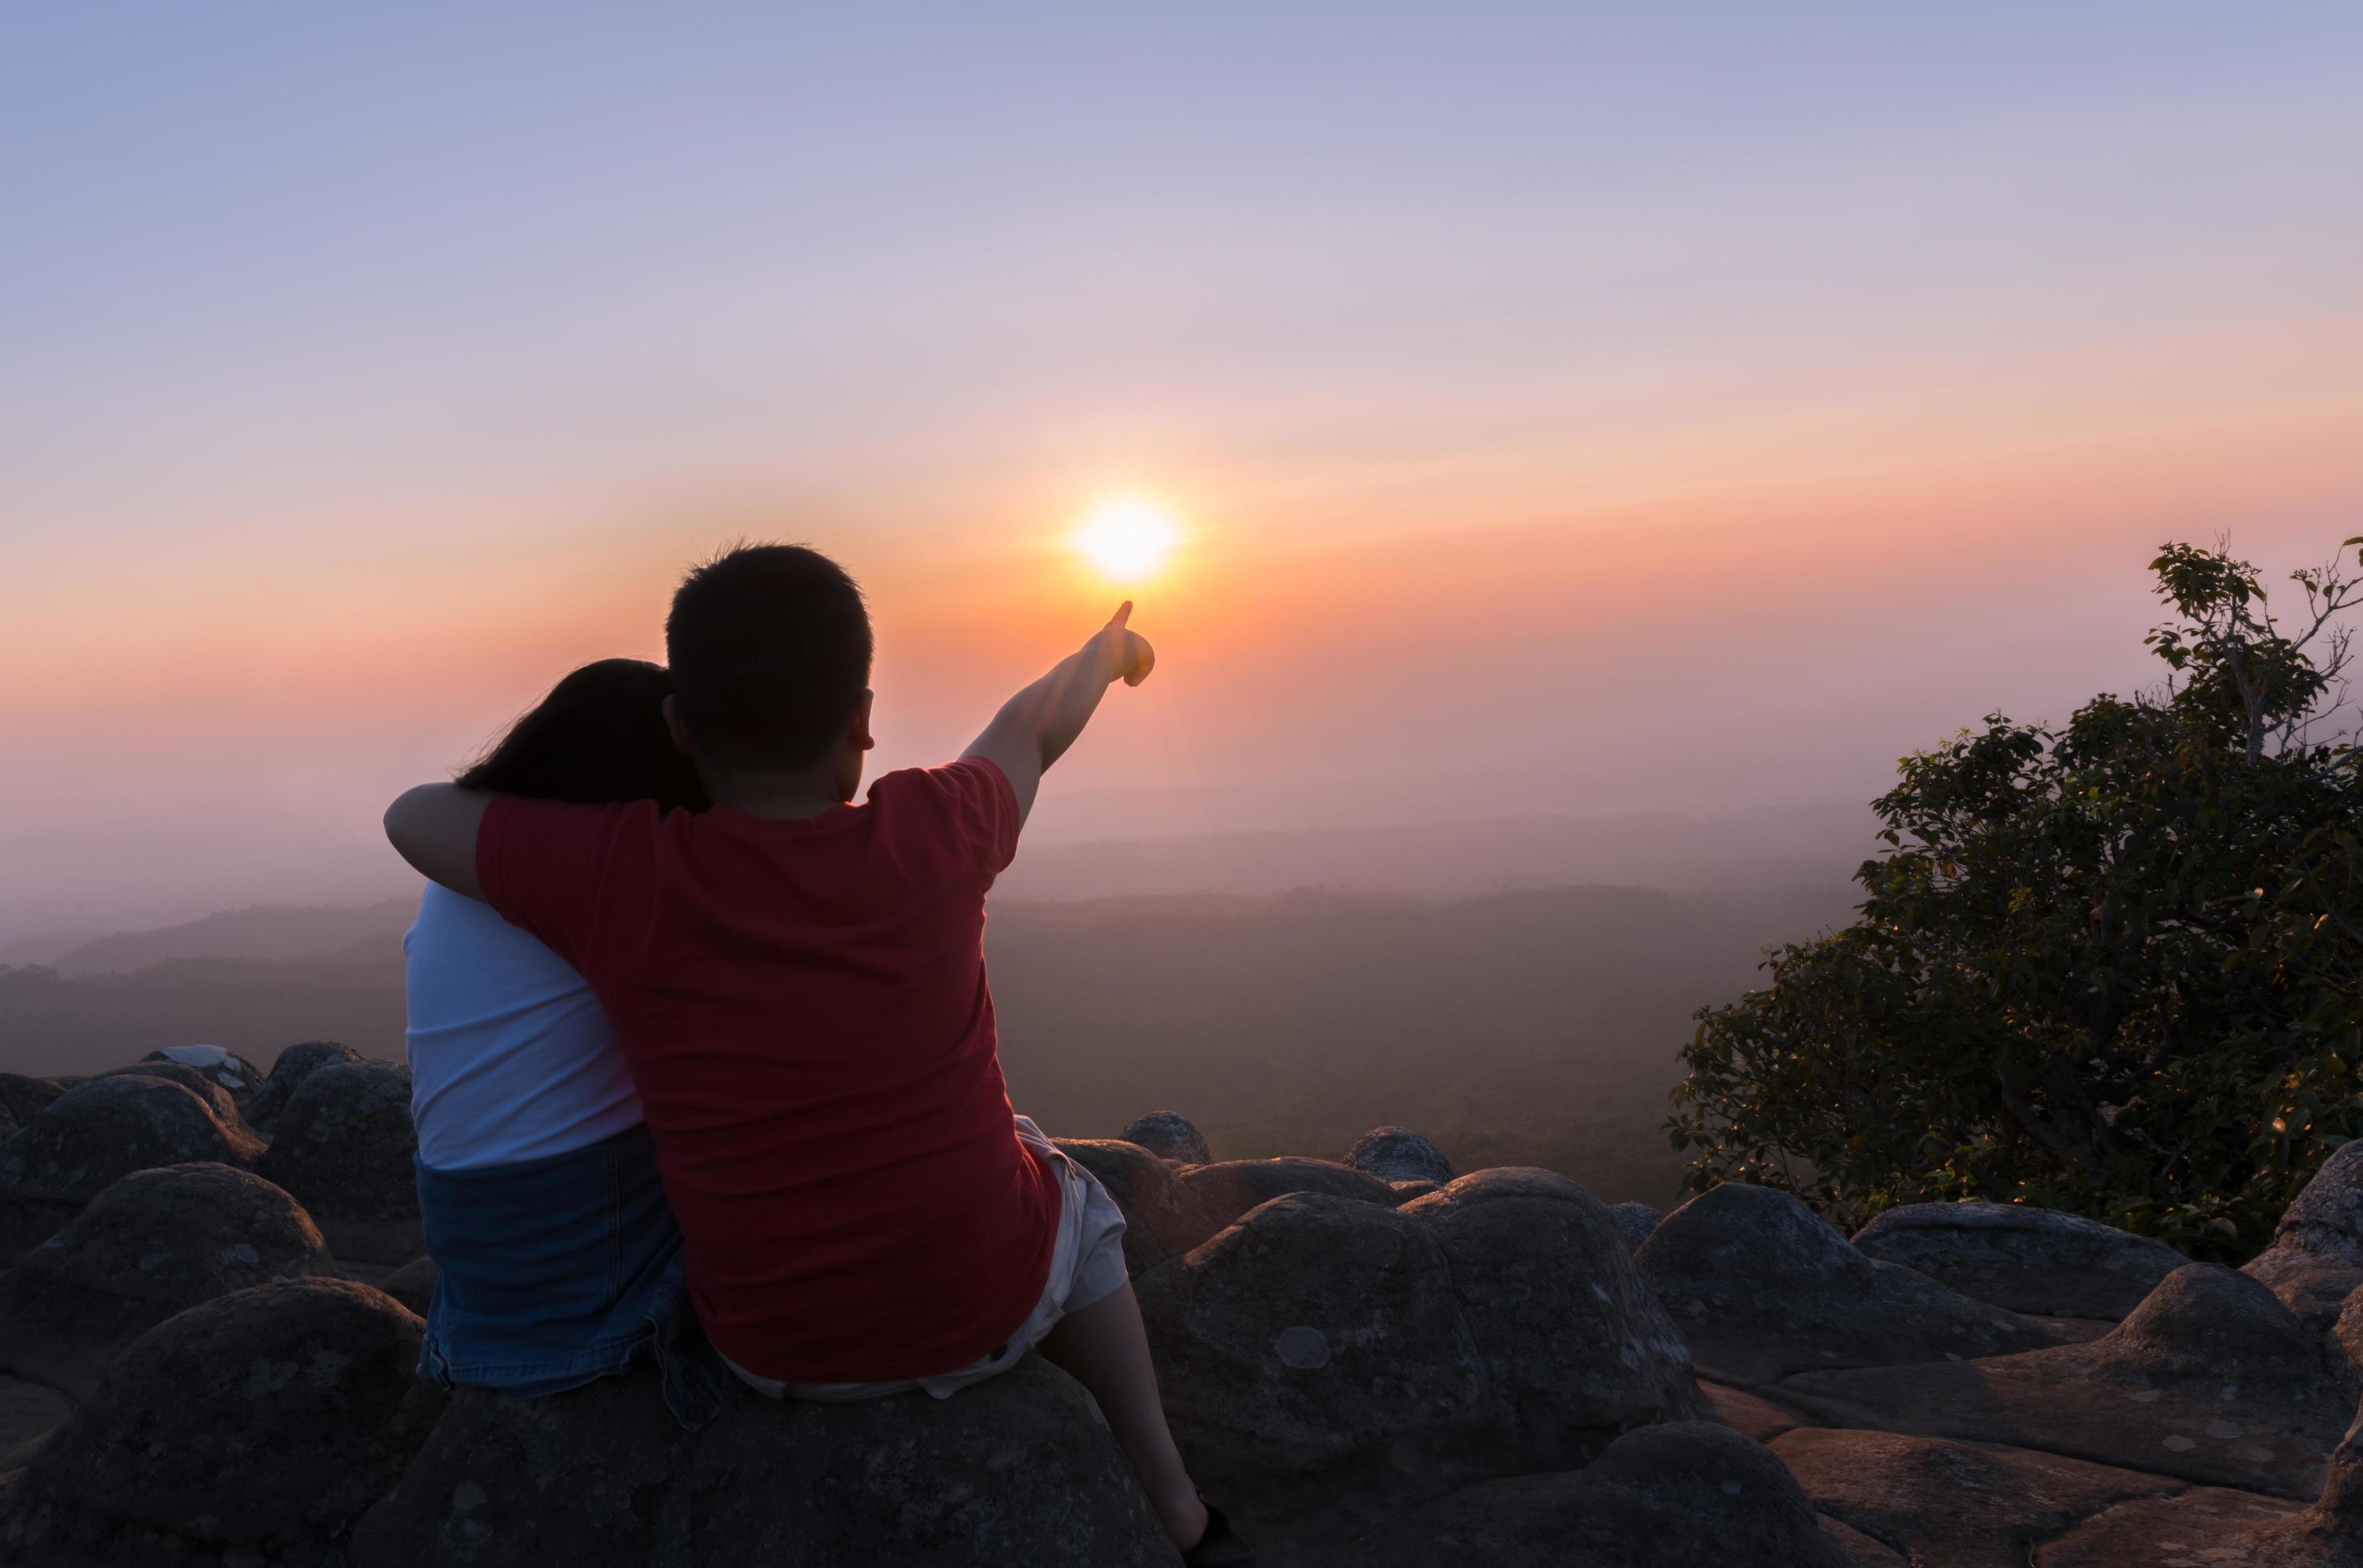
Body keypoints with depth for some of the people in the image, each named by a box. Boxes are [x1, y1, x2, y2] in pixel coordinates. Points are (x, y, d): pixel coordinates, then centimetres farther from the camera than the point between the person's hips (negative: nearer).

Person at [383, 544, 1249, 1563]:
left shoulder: (616, 875, -21)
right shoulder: (928, 838, -19)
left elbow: (413, 815, -3)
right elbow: (1030, 733, 3)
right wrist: (1107, 649, 24)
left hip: (774, 1342, 1)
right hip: (986, 1304, -1)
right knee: (1074, 1209, 33)